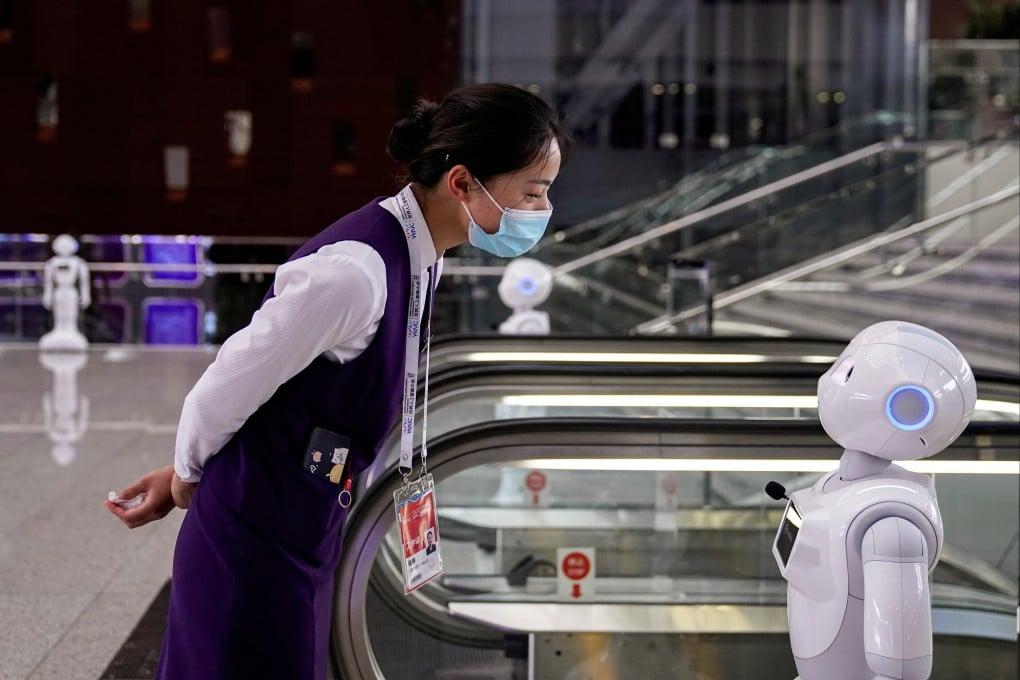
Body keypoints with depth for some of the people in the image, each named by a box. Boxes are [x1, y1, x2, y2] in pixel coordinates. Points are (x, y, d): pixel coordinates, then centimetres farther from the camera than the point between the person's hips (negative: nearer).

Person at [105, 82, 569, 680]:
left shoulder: (420, 256, 3)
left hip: (305, 538, 8)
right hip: (257, 546, -8)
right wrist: (188, 476, 2)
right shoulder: (356, 271, -27)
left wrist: (188, 474, 13)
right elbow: (226, 386, -18)